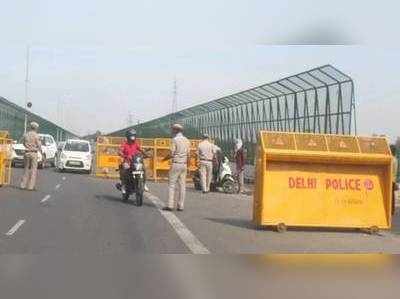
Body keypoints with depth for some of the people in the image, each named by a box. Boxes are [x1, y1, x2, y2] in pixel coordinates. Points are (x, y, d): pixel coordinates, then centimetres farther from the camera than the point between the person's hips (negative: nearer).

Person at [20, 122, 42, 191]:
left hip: (26, 153, 5)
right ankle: (31, 186, -3)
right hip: (33, 153, -5)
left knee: (26, 169, 14)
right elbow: (39, 145, -7)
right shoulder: (36, 135, -10)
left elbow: (23, 143, 14)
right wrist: (41, 151, 10)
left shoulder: (25, 135, 5)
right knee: (33, 170, 0)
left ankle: (23, 185, 14)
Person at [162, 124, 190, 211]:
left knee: (171, 185, -3)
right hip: (184, 164, 6)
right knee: (182, 185, 6)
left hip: (176, 164, -6)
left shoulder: (175, 140, -10)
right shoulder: (186, 140, 10)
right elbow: (188, 155, 10)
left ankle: (170, 205, -7)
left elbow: (171, 154, -12)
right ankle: (181, 206, 5)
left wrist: (164, 159, 5)